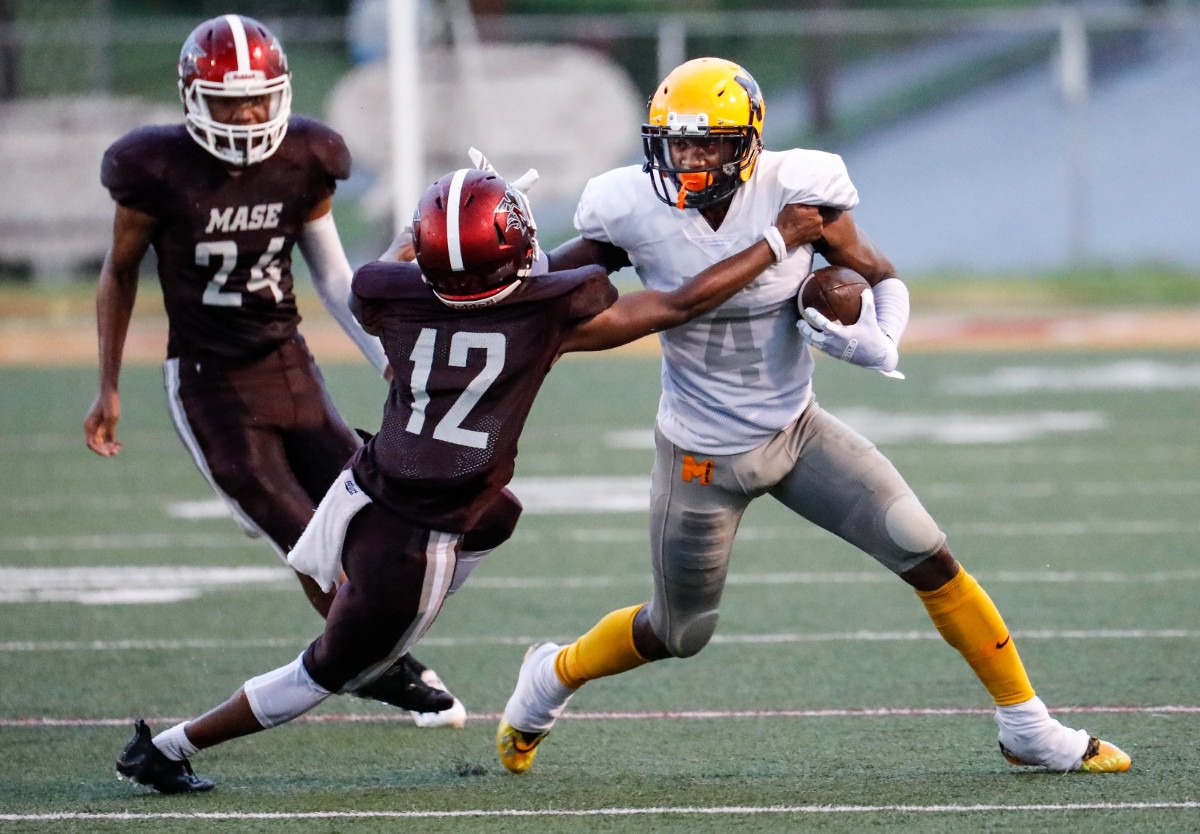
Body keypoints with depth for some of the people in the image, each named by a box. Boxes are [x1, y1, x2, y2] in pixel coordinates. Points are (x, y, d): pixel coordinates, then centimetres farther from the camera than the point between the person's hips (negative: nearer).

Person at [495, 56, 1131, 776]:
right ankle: (553, 676, 42)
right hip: (702, 459, -2)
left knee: (930, 560, -6)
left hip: (797, 432, 2)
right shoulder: (635, 211, -18)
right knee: (679, 634, 11)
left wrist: (877, 344, -24)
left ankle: (1027, 727, 8)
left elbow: (884, 279, -5)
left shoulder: (795, 192, -18)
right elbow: (549, 282, -1)